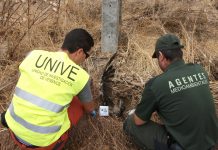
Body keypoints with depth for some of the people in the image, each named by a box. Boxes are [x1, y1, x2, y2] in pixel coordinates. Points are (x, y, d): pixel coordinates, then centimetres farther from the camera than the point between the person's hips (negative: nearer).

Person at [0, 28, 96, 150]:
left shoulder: (34, 55, -5)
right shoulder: (81, 76, -11)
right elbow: (89, 107, 9)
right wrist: (92, 111, 34)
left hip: (15, 128, 4)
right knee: (78, 103, 16)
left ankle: (10, 118, 14)